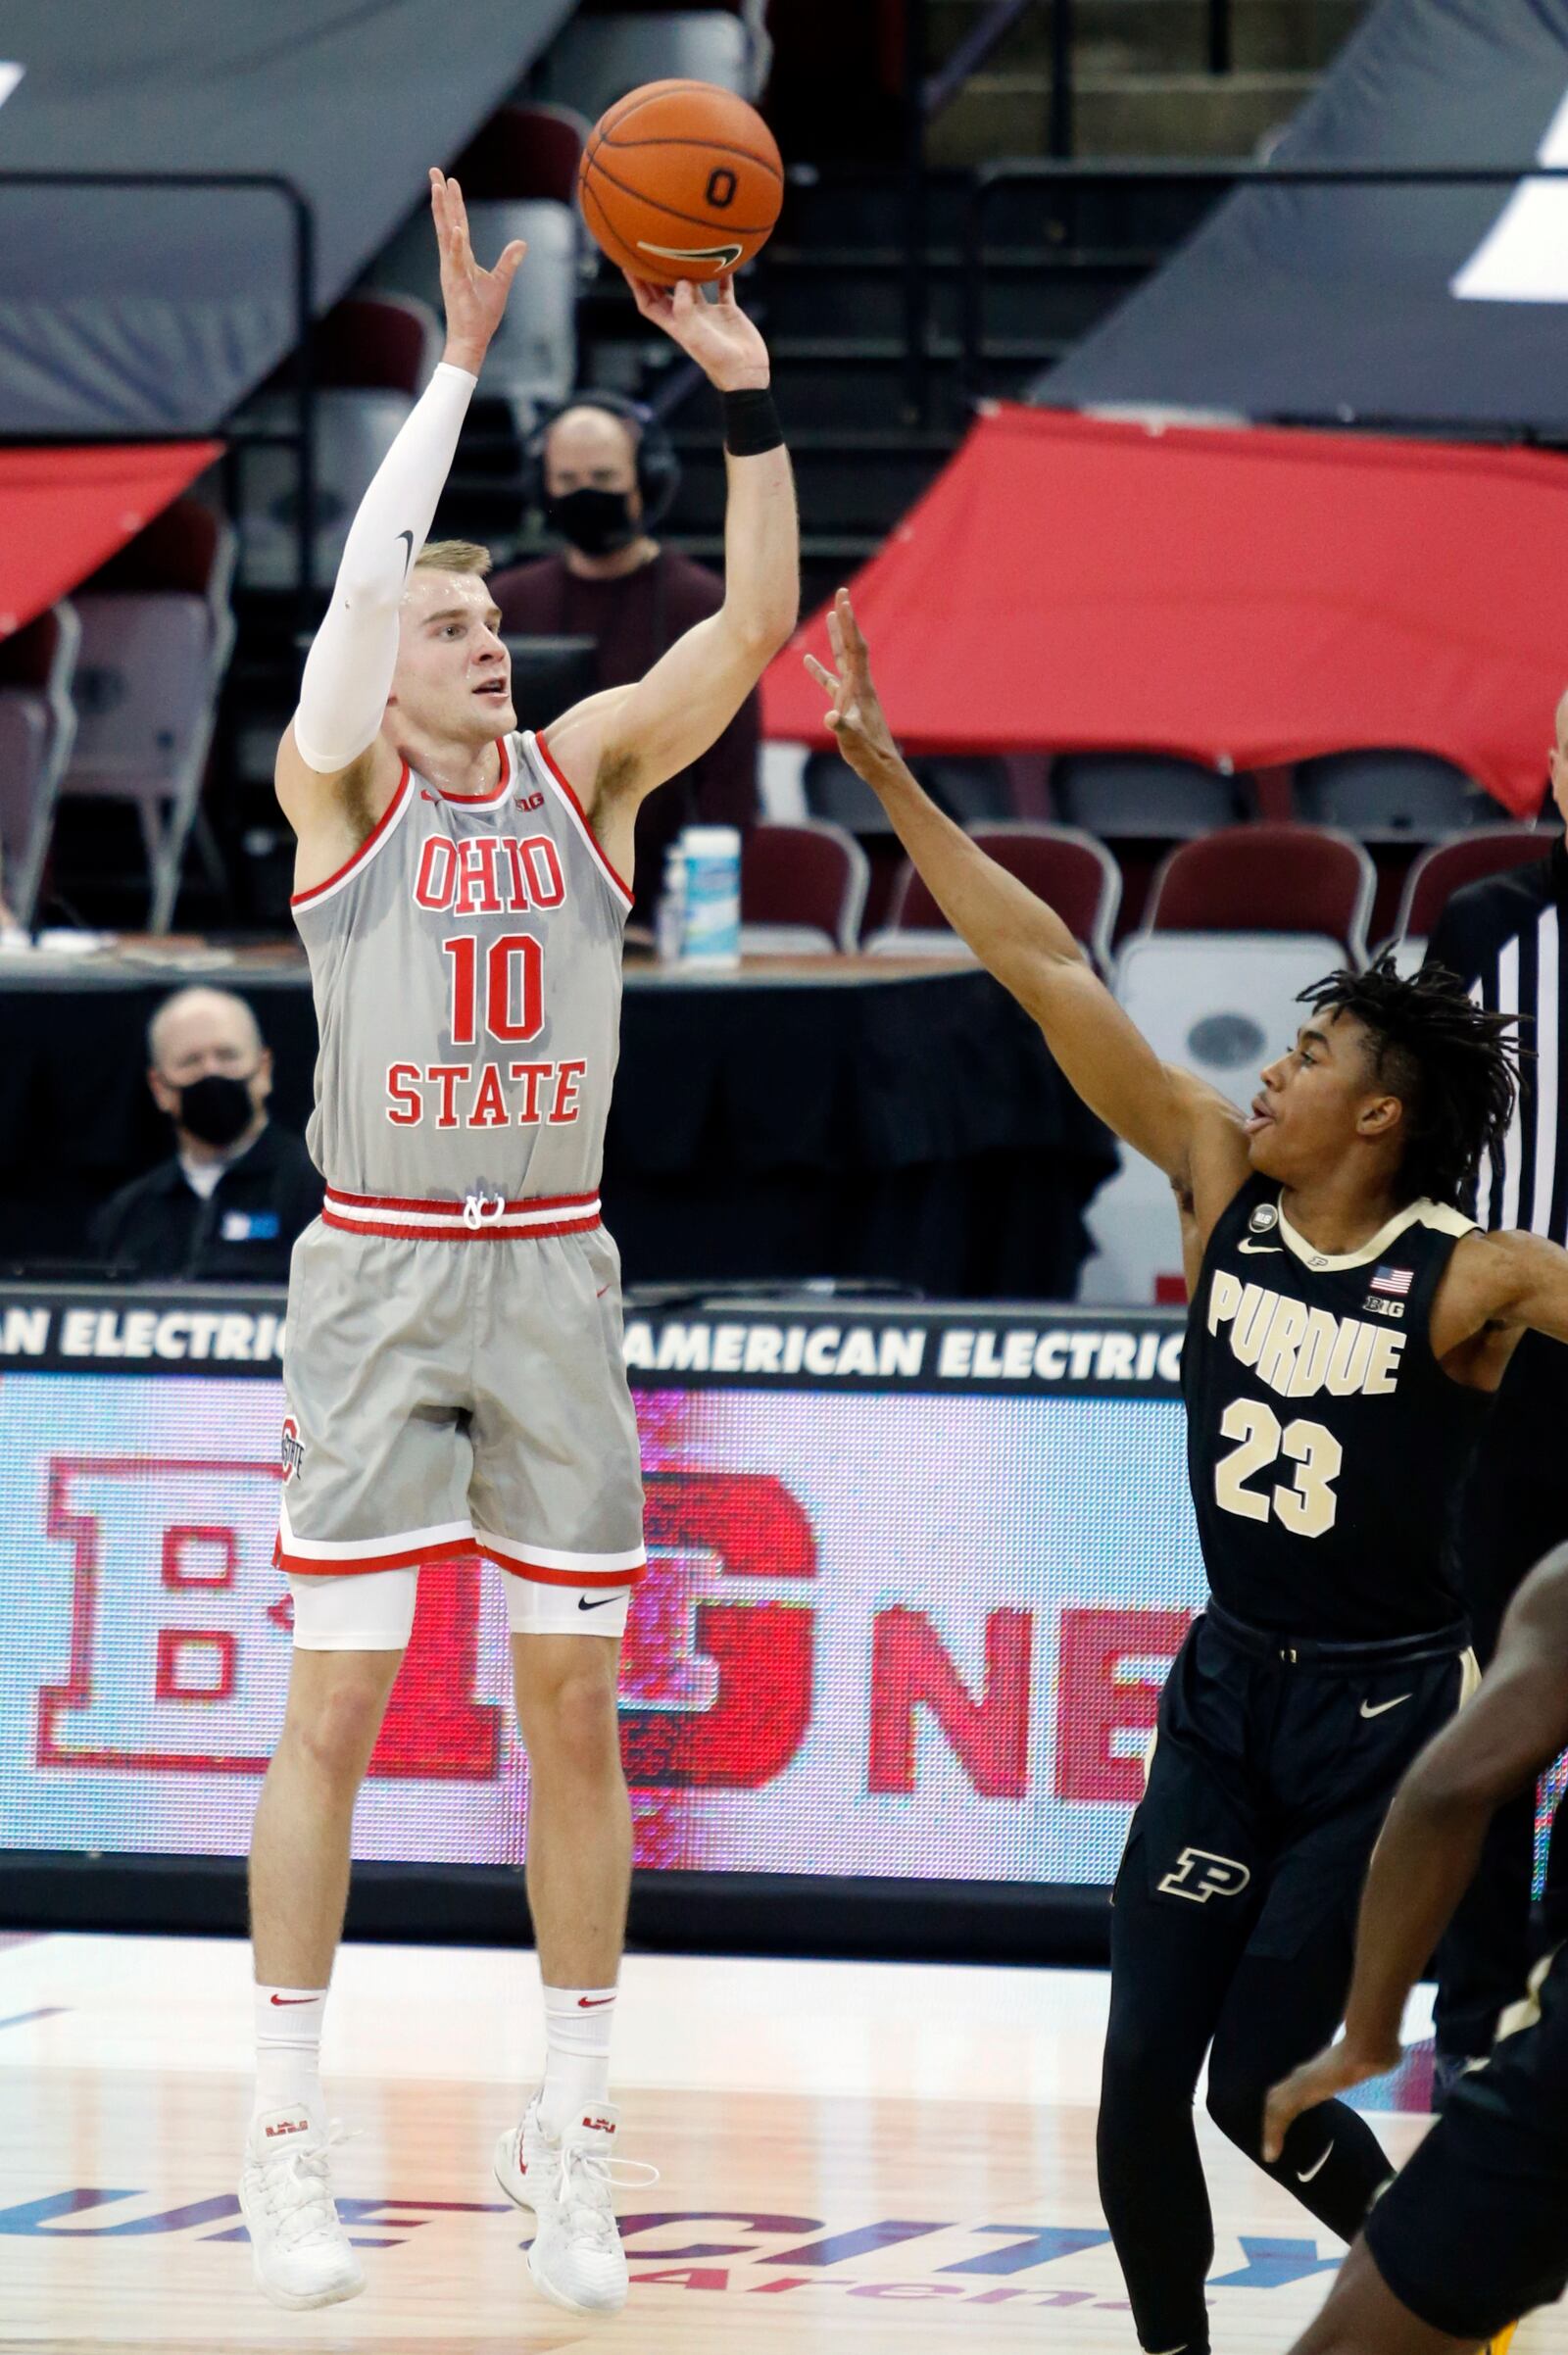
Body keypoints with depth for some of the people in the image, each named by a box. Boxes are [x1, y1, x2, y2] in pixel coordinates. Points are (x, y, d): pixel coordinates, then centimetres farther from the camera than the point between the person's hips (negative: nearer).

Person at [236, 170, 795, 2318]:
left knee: (574, 1705, 3)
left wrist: (748, 399, -14)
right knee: (337, 1702, -2)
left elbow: (754, 626, -4)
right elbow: (365, 579, -18)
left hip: (556, 1272, 3)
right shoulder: (340, 786, 0)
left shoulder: (581, 775, 8)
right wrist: (461, 359, -21)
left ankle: (570, 2139, 10)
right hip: (377, 1267, -3)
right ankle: (287, 2138, 3)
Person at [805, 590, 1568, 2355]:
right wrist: (889, 776, -3)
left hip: (1381, 1713, -5)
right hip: (1229, 1685, 5)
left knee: (1261, 2087, -6)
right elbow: (1049, 975, -2)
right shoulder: (1221, 1189, -1)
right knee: (1142, 2077, -4)